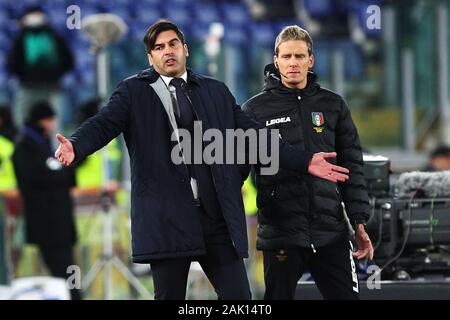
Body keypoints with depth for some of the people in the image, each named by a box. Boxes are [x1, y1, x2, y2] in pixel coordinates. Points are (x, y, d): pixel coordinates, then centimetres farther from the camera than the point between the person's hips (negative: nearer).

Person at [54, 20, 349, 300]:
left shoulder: (216, 92, 16)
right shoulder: (134, 91, 6)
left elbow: (253, 134, 15)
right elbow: (104, 124, -8)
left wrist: (304, 161, 9)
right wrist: (75, 147, -30)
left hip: (217, 216, 3)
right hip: (167, 217, -3)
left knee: (238, 296, 0)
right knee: (169, 295, 2)